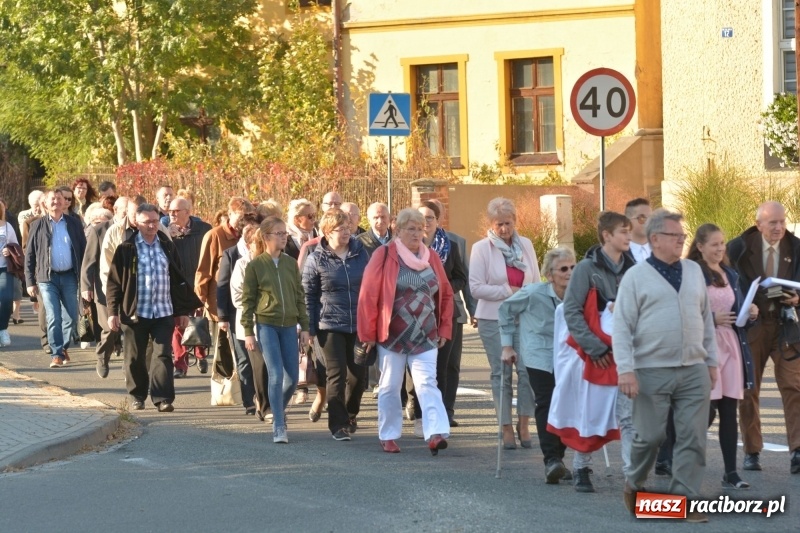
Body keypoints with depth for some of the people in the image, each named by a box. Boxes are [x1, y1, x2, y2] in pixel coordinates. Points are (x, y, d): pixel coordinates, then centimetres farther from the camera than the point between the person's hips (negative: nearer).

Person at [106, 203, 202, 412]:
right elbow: (114, 281, -2)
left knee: (163, 355, -6)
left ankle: (163, 398, -8)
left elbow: (178, 279, 14)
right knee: (135, 358, 7)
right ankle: (137, 396, 20)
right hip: (135, 312, -2)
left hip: (164, 311, 2)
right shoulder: (126, 249, -2)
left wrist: (183, 310, 13)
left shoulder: (167, 246, 9)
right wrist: (113, 311, -7)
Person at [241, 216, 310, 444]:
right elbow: (247, 300, 0)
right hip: (266, 325, -4)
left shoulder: (291, 264, 9)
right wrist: (248, 331, -4)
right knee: (276, 375, -11)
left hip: (289, 325, 4)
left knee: (292, 377, 4)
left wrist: (305, 326, 7)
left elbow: (299, 296, 12)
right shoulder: (255, 265, -2)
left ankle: (279, 409, 33)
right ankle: (279, 427, -5)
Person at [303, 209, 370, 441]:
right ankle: (338, 424, 0)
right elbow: (308, 295, 0)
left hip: (359, 325, 3)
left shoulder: (361, 253, 6)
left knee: (359, 373, 8)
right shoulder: (317, 260, -3)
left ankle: (350, 415, 32)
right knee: (336, 374, -6)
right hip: (330, 326, -3)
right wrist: (309, 328, -3)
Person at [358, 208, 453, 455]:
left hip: (425, 337, 2)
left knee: (427, 384, -9)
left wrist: (444, 329, 8)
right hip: (392, 336, -2)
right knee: (390, 386, 7)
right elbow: (368, 295, -6)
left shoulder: (432, 258, 7)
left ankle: (436, 433, -20)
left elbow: (446, 294, 14)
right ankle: (388, 436, 18)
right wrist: (368, 334, -7)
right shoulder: (384, 256, -5)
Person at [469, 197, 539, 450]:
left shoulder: (526, 245, 8)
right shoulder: (481, 248, -3)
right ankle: (506, 429, 9)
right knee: (501, 373, 2)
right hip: (493, 319, -2)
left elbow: (536, 282, 13)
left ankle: (524, 424, 3)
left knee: (528, 369, -8)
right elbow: (475, 287, -9)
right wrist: (508, 291, -14)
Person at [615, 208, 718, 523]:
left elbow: (706, 319, 18)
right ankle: (634, 485, 25)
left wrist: (711, 361, 16)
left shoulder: (694, 271, 12)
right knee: (649, 436, 0)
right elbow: (622, 326, -5)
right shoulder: (636, 277, -2)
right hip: (652, 372, -4)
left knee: (693, 438, 0)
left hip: (694, 371, 4)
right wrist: (625, 369, -13)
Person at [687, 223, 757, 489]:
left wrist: (751, 313, 1)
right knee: (706, 411, -9)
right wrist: (712, 319, -17)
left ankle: (731, 472, 8)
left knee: (729, 411, 5)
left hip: (730, 345, 6)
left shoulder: (730, 275, 16)